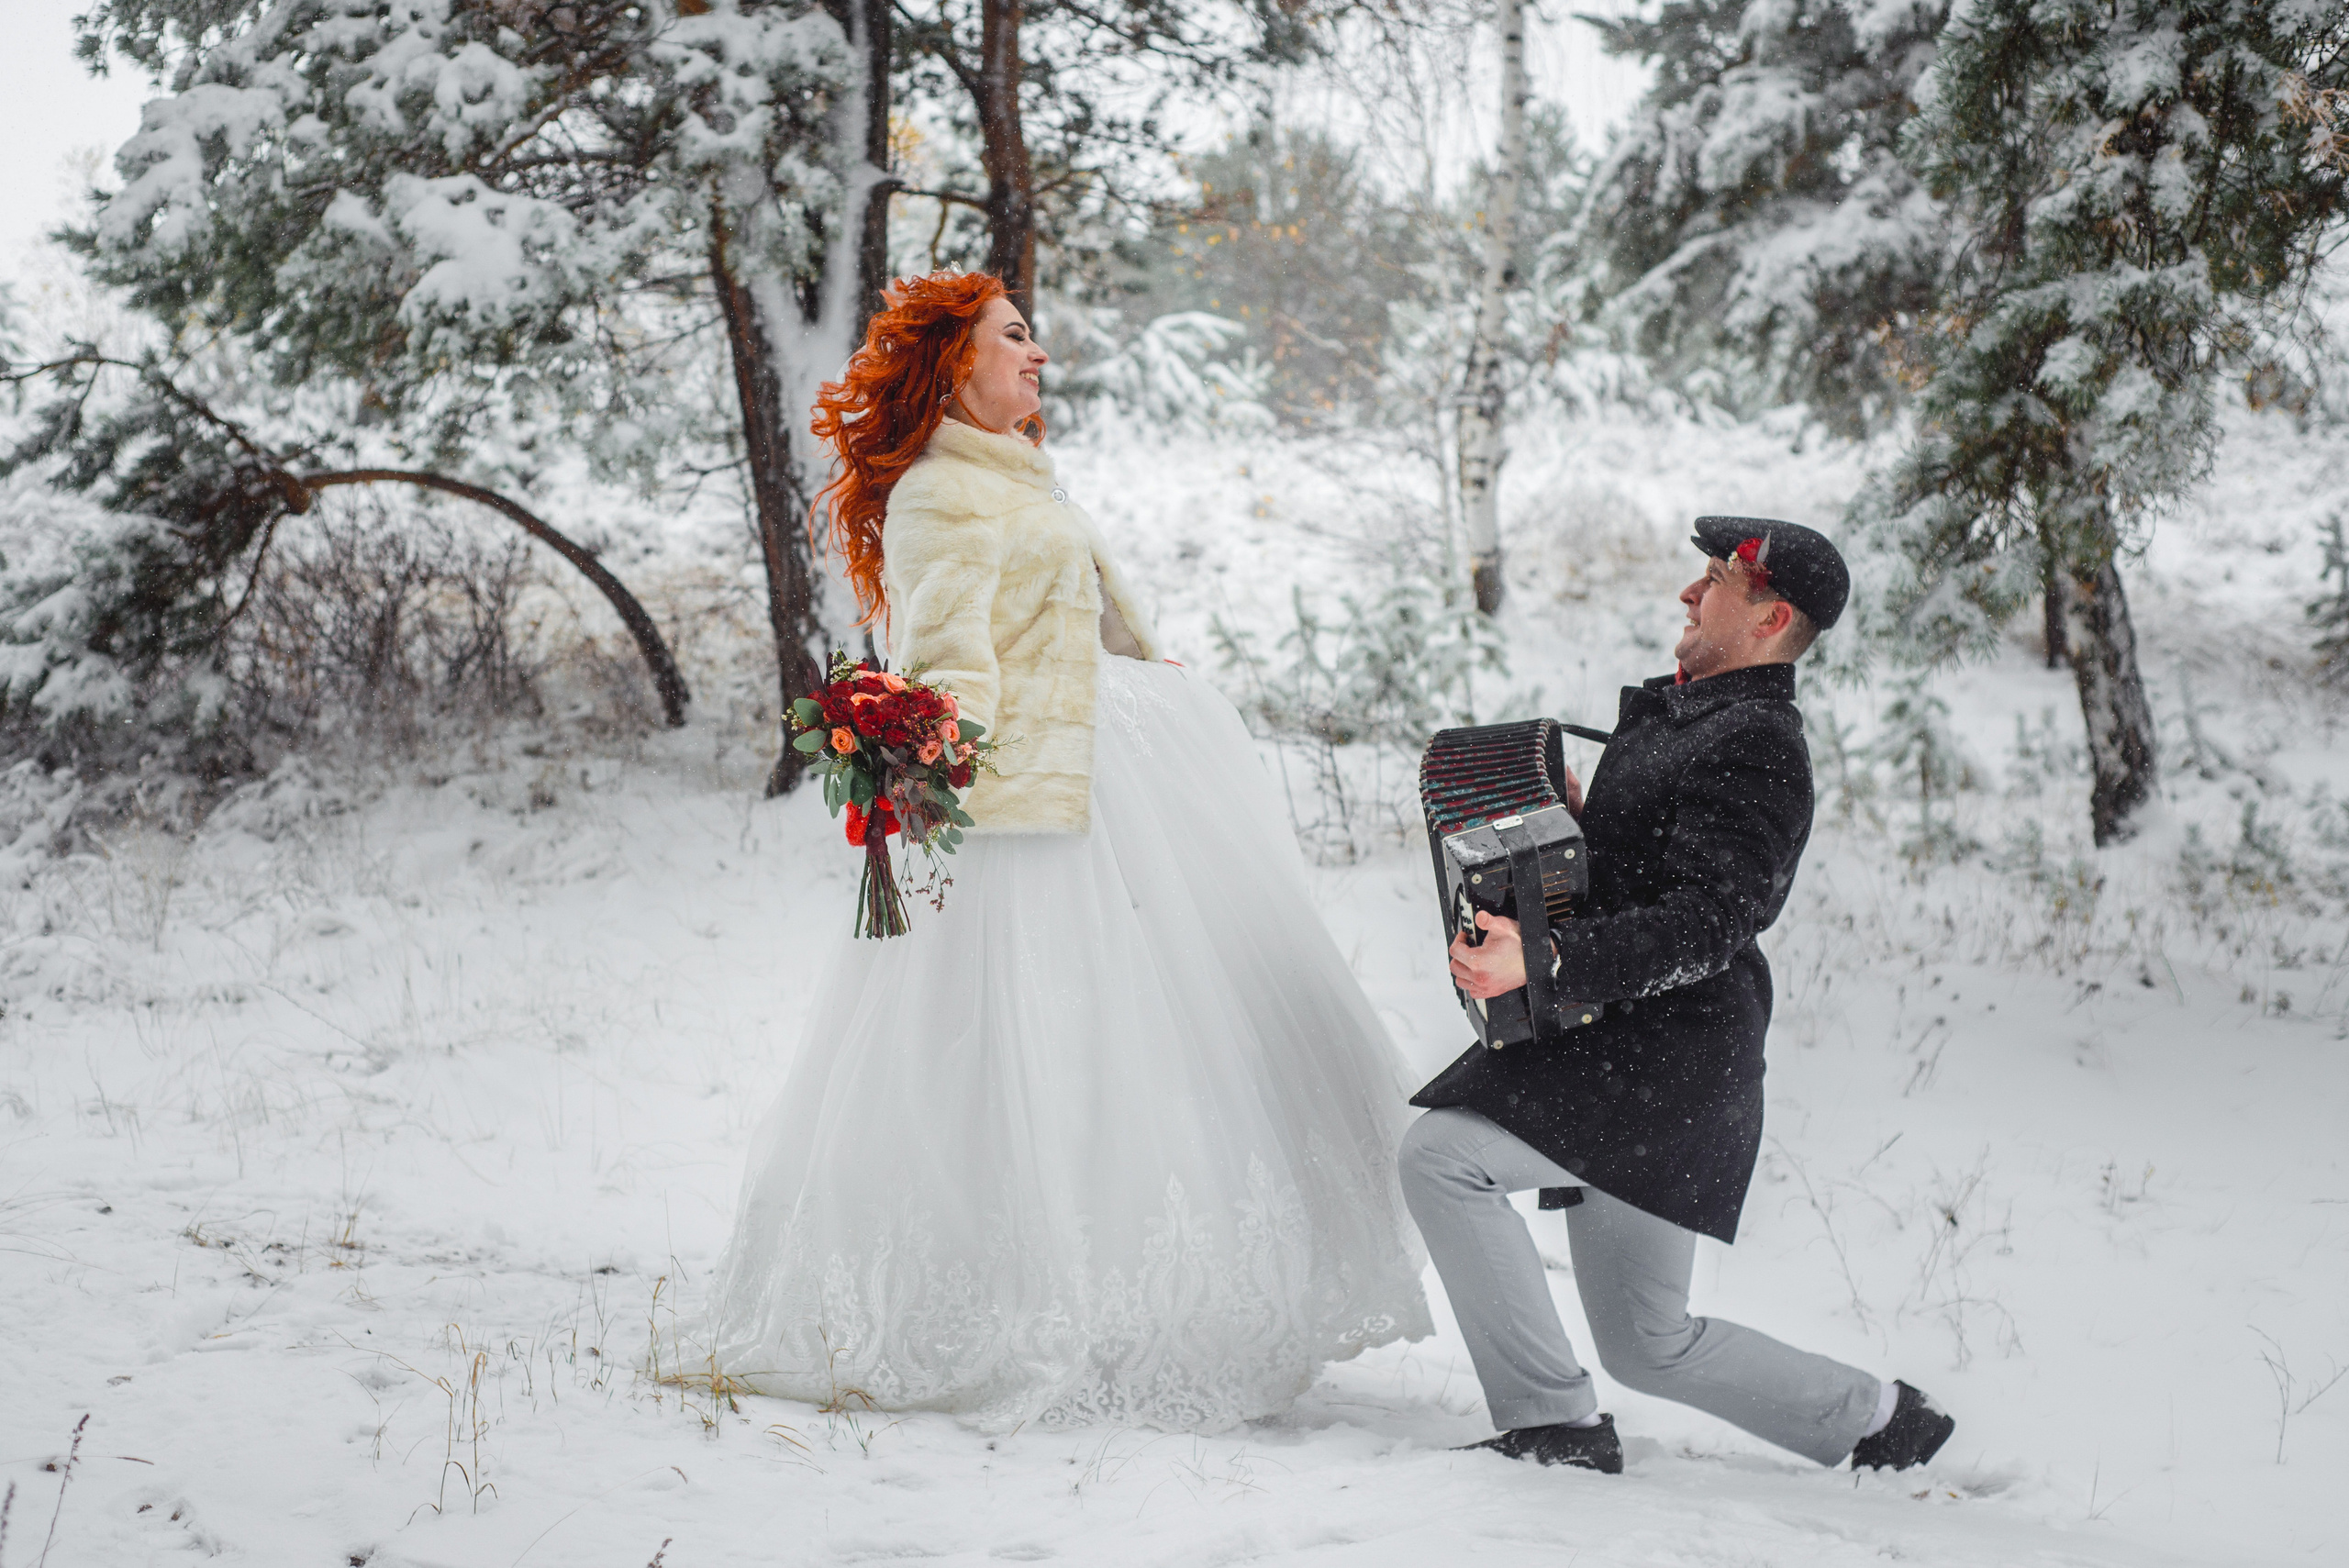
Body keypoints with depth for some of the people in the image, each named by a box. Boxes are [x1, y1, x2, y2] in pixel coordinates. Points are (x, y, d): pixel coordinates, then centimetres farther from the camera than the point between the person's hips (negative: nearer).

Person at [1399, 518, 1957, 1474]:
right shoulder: (1676, 715, 18)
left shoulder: (1754, 748, -13)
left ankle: (1552, 1422, -16)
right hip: (1614, 1054, 10)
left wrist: (1545, 963, -37)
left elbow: (1702, 924, -26)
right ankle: (1878, 1422, 26)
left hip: (1664, 1064, -10)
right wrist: (1577, 822, 9)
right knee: (1650, 1346, 14)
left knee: (1441, 1154, -20)